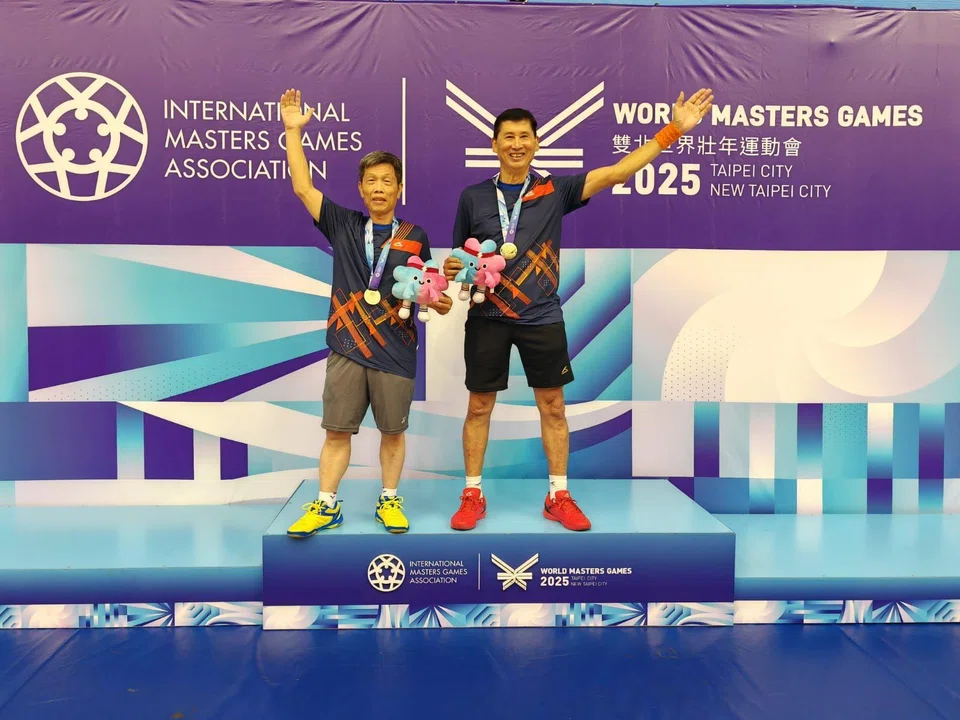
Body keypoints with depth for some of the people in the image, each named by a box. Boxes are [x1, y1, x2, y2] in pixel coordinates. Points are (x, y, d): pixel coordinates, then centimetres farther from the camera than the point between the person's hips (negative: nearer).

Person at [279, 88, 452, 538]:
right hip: (347, 347, 1)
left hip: (396, 350, -1)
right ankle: (326, 506, 19)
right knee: (337, 431, 7)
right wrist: (293, 130, -1)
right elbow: (302, 187, 3)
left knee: (393, 431, 10)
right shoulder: (343, 225, 6)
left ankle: (389, 500, 26)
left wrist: (440, 304, -15)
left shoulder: (415, 237, 4)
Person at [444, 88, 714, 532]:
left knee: (553, 406, 6)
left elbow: (617, 172, -4)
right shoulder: (473, 196, 5)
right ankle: (473, 496, 20)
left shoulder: (555, 190, 2)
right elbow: (459, 258, 13)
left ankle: (559, 496, 20)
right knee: (479, 407, 6)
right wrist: (452, 269, -11)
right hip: (487, 318, 0)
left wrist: (673, 129, -9)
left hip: (542, 318, 0)